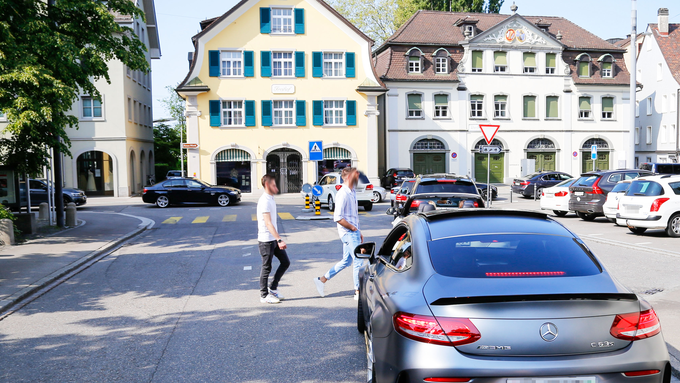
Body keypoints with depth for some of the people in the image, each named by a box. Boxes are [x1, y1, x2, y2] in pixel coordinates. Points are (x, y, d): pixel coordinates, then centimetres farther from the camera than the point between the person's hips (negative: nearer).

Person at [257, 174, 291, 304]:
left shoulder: (271, 199, 12)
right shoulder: (264, 201, -19)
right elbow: (268, 223, -27)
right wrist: (279, 240, -34)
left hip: (274, 239, 9)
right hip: (266, 240, -9)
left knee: (285, 262, 10)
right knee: (267, 268, 1)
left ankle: (273, 288, 22)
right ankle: (264, 295, 14)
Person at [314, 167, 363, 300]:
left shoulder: (352, 192, 14)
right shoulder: (343, 194, -16)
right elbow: (338, 218, -22)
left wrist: (359, 231, 17)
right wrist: (353, 228, -14)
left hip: (353, 232, 9)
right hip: (348, 233, -9)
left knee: (346, 261, 14)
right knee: (358, 261, -5)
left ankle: (322, 280, 23)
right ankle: (358, 292, 6)